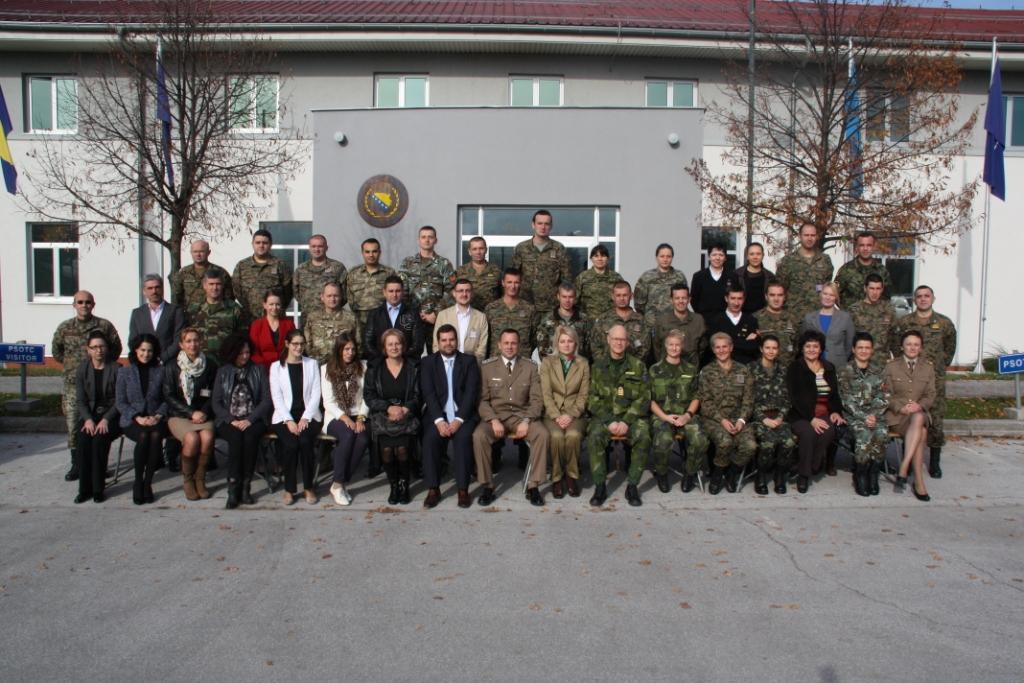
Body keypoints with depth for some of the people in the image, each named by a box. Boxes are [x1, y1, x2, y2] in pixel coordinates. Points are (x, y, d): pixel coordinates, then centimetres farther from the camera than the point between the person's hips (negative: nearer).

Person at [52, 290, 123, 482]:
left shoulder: (104, 326, 0)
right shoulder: (64, 328, 6)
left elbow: (116, 348, 11)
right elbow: (56, 351, 19)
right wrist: (71, 365, 13)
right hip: (73, 383, 2)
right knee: (73, 424, 0)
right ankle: (76, 464, 10)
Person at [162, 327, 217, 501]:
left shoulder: (209, 365, 7)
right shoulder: (171, 366, 3)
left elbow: (214, 395, 8)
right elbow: (169, 396, -1)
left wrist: (204, 412, -9)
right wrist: (191, 413, -10)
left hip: (203, 414, 1)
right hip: (178, 415, -1)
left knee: (207, 437, -30)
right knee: (192, 438, -31)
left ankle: (200, 479, -10)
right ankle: (187, 480, -7)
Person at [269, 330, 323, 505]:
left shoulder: (312, 364, 12)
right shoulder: (276, 367, 9)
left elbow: (316, 394, 4)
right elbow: (277, 397, 0)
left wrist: (305, 418, -9)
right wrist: (289, 421, -12)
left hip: (308, 415, 1)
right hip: (285, 416, 0)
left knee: (305, 441, -29)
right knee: (290, 443, -28)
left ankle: (309, 487, -14)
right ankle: (289, 488, -11)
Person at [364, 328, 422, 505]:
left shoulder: (414, 367, 5)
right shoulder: (374, 368, 7)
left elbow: (418, 395, 3)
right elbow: (369, 396, 2)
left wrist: (404, 409, -14)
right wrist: (389, 408, -11)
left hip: (407, 416, 0)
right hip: (382, 415, 1)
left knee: (402, 448, -25)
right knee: (386, 449, -25)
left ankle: (404, 484, 0)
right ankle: (393, 485, -1)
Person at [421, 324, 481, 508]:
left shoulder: (469, 361, 8)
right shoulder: (428, 362, 10)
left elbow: (471, 392, -3)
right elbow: (428, 393, -1)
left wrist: (458, 419, -16)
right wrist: (439, 420, -16)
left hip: (463, 414, -1)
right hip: (437, 414, 1)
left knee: (463, 437, -30)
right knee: (430, 438, -28)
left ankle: (463, 489, -21)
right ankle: (433, 489, -17)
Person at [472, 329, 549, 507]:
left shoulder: (530, 367, 5)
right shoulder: (487, 367, 4)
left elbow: (536, 399, 2)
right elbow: (482, 399, 1)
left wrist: (526, 421, -15)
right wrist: (493, 420, -16)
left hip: (521, 415, 1)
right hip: (495, 415, 0)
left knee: (542, 433, -28)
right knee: (478, 435, -30)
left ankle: (533, 486, -16)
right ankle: (487, 486, -15)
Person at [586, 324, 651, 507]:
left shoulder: (638, 366, 8)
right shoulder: (598, 366, 8)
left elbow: (643, 398, 2)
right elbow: (593, 399, 2)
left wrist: (626, 421, -12)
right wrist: (609, 422, -12)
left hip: (631, 415, 0)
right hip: (604, 415, 0)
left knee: (643, 437, -29)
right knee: (594, 437, -30)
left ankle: (632, 486, -16)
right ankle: (600, 486, -18)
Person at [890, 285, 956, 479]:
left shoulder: (945, 323, 5)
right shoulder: (903, 323, 3)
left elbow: (950, 348, 18)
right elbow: (895, 347, 12)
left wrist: (940, 366, 13)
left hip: (935, 379, 0)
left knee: (935, 420, 0)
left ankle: (934, 462, 12)